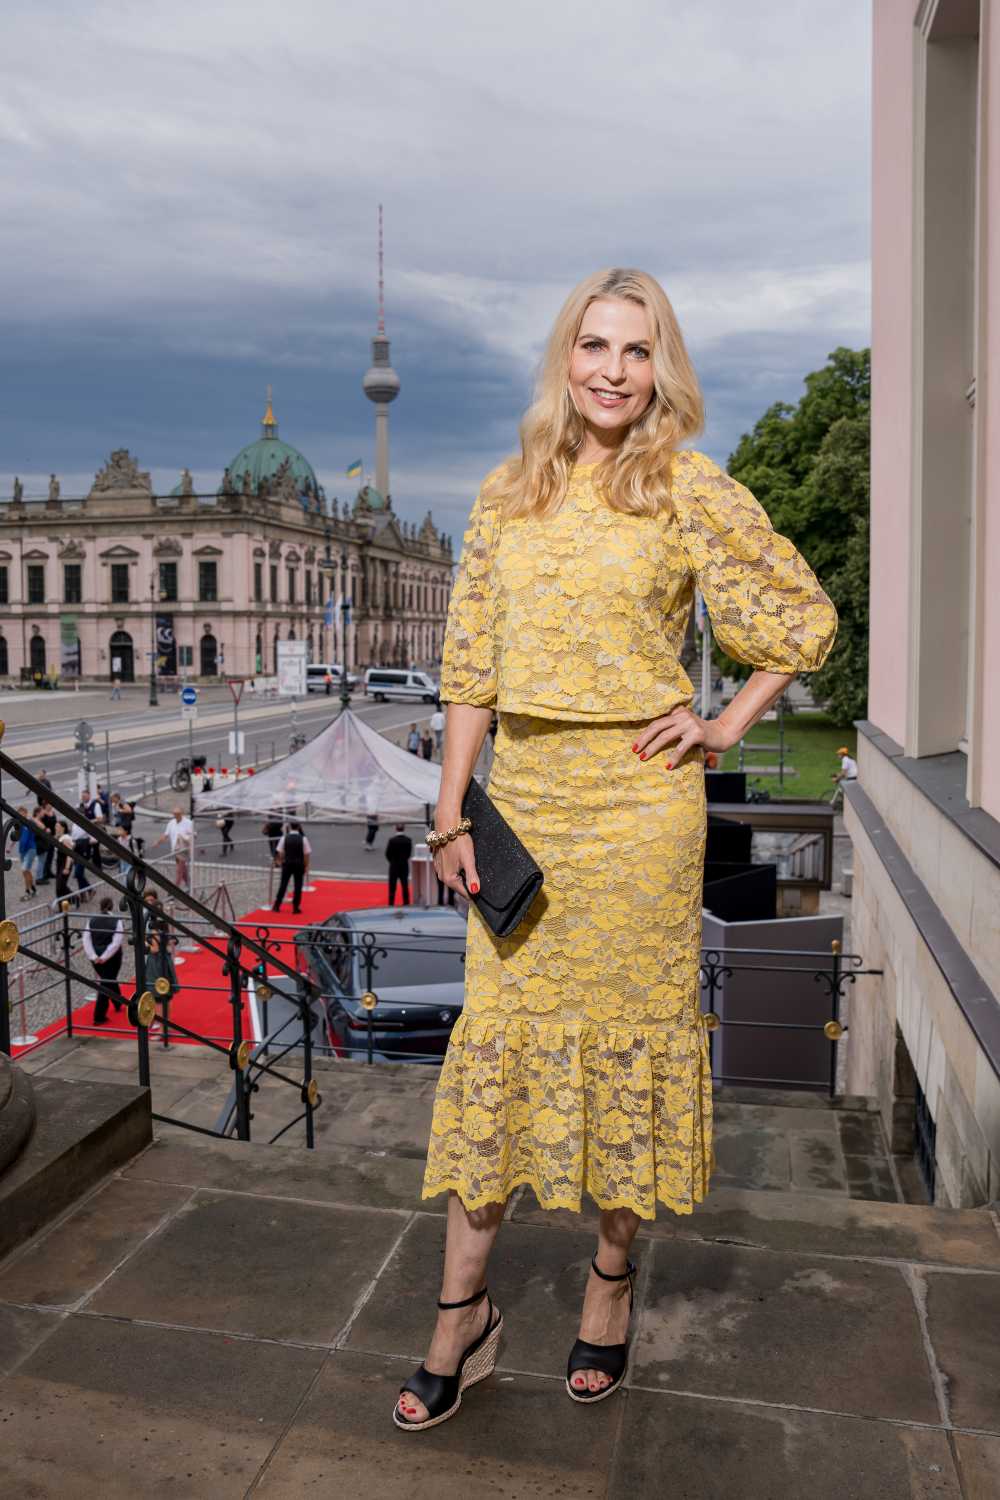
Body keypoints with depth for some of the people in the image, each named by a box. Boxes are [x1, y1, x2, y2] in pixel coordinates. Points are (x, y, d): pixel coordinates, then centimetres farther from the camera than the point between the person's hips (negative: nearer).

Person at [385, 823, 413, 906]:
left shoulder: (392, 840, -15)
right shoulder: (408, 840, -7)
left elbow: (387, 853, -7)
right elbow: (409, 852, -1)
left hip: (394, 865, -2)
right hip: (404, 865, 2)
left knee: (392, 885, 5)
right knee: (405, 885, 12)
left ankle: (391, 903, 4)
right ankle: (406, 903, 15)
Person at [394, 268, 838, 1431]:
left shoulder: (691, 491, -2)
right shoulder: (506, 494, 8)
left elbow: (806, 619, 7)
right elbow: (470, 667, 7)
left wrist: (728, 726, -1)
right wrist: (451, 818, 3)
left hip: (638, 803, -3)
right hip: (522, 796, 3)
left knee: (628, 1030, 8)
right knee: (495, 1038, 6)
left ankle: (611, 1274, 32)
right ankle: (463, 1311, 21)